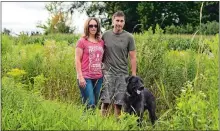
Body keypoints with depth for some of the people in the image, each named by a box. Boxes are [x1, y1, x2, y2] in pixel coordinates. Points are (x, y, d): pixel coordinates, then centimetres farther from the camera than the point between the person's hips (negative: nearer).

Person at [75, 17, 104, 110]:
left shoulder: (101, 42, 11)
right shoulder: (82, 41, -3)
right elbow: (77, 60, -5)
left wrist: (104, 74, 13)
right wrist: (80, 77, -12)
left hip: (98, 77, 5)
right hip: (86, 77, -5)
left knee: (95, 104, 8)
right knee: (90, 104, -11)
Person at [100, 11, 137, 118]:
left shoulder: (129, 37, 0)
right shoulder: (105, 35, 3)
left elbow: (133, 57, 2)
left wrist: (134, 75, 0)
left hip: (122, 74, 0)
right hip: (108, 72, 0)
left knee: (119, 103, 4)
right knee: (106, 101, -3)